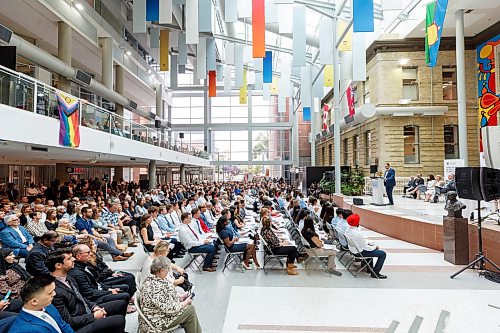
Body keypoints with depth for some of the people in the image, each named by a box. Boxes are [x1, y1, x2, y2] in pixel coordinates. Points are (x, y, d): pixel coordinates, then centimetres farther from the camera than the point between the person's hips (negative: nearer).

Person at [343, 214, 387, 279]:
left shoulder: (348, 229, -6)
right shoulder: (358, 233, -33)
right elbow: (365, 247, -22)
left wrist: (367, 243, 7)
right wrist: (375, 247, -5)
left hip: (353, 249, 9)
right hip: (360, 252, -9)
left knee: (370, 246, 34)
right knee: (383, 254, -1)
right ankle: (375, 273, 5)